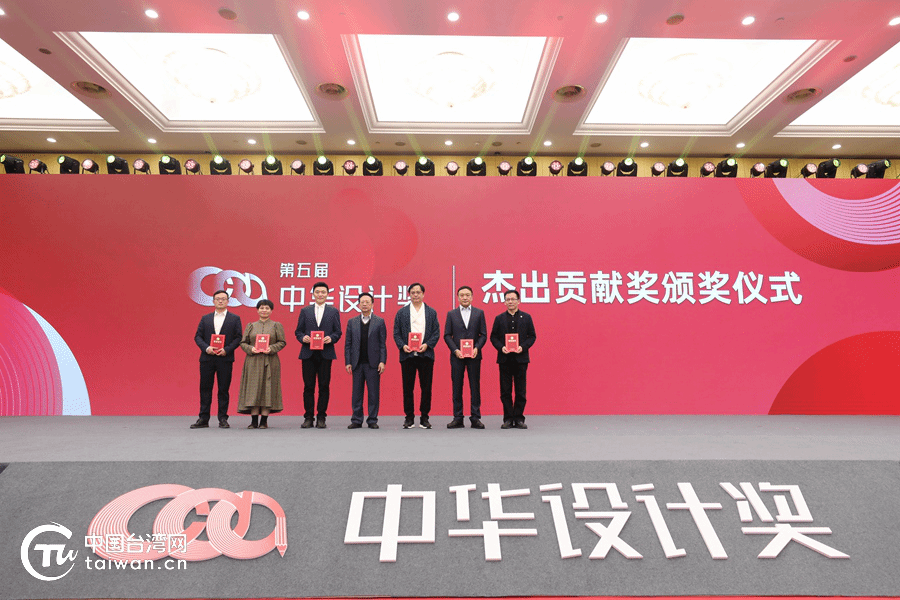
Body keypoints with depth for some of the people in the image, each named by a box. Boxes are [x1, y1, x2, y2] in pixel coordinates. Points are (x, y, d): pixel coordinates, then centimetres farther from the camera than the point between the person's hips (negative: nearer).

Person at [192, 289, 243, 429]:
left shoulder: (235, 319, 6)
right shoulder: (205, 318, 13)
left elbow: (238, 337, 1)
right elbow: (198, 336, 8)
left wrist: (226, 349, -13)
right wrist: (206, 348, -10)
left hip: (225, 359, -2)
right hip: (207, 358, 2)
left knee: (223, 390, 2)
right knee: (205, 389, 5)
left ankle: (223, 419, 10)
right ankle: (203, 419, 12)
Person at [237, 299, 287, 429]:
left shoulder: (277, 325, 9)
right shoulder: (250, 326, 14)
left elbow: (282, 342, 4)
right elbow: (243, 343, 11)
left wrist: (271, 348, -13)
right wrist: (251, 349, -8)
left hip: (270, 362, -1)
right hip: (253, 362, 1)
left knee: (268, 388, -3)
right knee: (253, 389, -2)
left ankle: (264, 421, 2)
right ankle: (254, 421, 3)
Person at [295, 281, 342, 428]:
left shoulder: (333, 312, 10)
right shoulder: (305, 311, 12)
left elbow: (338, 332, 7)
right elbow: (298, 331, 10)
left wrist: (331, 338, -13)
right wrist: (303, 338, -11)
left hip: (325, 354, -1)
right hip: (308, 354, 1)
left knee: (324, 386, 2)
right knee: (308, 386, 3)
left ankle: (321, 417, 11)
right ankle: (308, 417, 13)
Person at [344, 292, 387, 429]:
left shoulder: (379, 321, 4)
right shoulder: (352, 322, 10)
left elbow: (382, 344, 1)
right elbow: (348, 344, 9)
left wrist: (382, 361, -7)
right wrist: (348, 362, 1)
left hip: (373, 363, -2)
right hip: (357, 363, 2)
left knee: (373, 393, 1)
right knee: (357, 393, 7)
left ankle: (372, 420, 12)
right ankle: (356, 420, 16)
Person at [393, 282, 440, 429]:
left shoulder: (432, 312, 9)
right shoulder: (401, 312, 9)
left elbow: (436, 332, 5)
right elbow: (396, 333, 6)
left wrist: (427, 345, -10)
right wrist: (402, 346, -10)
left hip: (425, 355, 0)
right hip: (407, 355, 0)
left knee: (426, 388, 4)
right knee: (408, 388, 4)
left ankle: (424, 417, 14)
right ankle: (409, 417, 14)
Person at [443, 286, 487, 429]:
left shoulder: (479, 313, 7)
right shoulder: (451, 314, 8)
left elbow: (483, 335, 5)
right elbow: (447, 335, 5)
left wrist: (477, 348, -11)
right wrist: (455, 350, -9)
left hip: (474, 355, 0)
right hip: (457, 356, 0)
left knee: (475, 386, 2)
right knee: (457, 387, 3)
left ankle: (475, 418, 9)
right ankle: (458, 418, 11)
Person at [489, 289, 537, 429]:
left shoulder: (526, 317, 8)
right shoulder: (499, 318, 10)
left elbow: (532, 336, 6)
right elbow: (493, 337, 8)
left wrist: (523, 347, -11)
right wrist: (501, 347, -10)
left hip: (521, 358, 0)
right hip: (504, 358, 1)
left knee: (520, 391, 3)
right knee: (505, 391, 2)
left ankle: (519, 418, 12)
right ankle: (508, 419, 10)